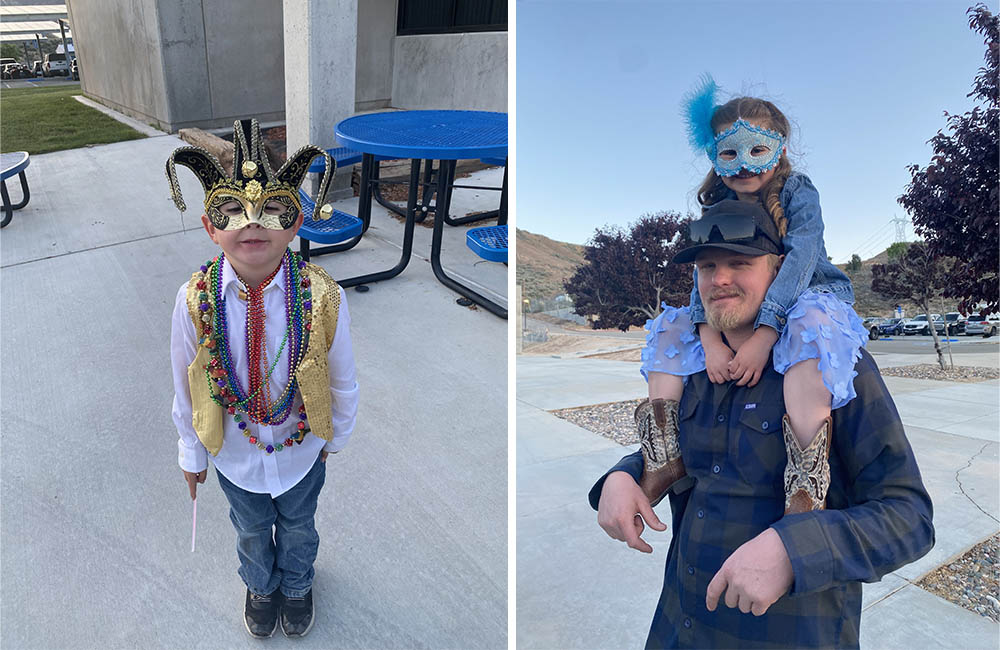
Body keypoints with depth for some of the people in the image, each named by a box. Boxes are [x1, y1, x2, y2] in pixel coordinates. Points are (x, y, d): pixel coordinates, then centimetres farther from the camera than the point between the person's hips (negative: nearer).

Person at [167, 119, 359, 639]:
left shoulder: (322, 297, -28)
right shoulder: (194, 300, -24)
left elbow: (343, 382, -12)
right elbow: (185, 386, -9)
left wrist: (337, 437, 2)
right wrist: (191, 453, 3)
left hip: (301, 448, 0)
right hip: (234, 454, 1)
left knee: (297, 526, 29)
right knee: (251, 529, 30)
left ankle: (297, 586, 63)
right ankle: (260, 587, 64)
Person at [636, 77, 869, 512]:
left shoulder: (798, 194, -10)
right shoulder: (720, 207, 2)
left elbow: (799, 262, -25)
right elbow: (705, 273, -8)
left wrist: (763, 335, -38)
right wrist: (710, 339, -27)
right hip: (736, 315, 5)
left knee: (811, 326, -40)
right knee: (670, 329, -7)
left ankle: (807, 488, -45)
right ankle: (668, 464, -14)